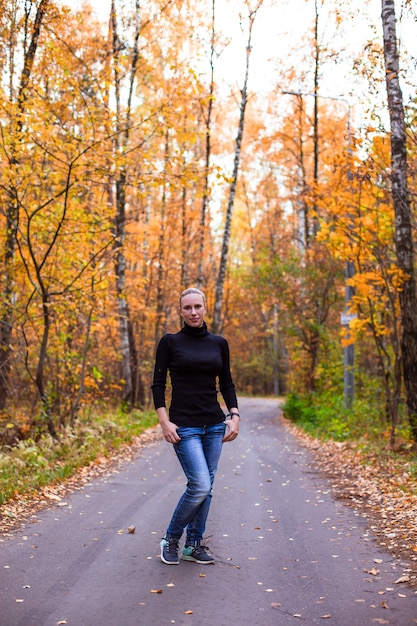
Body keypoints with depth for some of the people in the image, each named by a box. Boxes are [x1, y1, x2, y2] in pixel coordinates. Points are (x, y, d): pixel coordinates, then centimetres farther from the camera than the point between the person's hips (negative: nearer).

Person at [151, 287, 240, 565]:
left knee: (206, 486, 8)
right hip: (184, 425, -4)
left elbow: (227, 383, 11)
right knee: (199, 486, -13)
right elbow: (158, 384, -4)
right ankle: (171, 539, 9)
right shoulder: (170, 342, -3)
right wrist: (165, 422, -12)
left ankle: (194, 544, 22)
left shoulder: (219, 343, 7)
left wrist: (235, 416, 1)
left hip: (214, 424, 5)